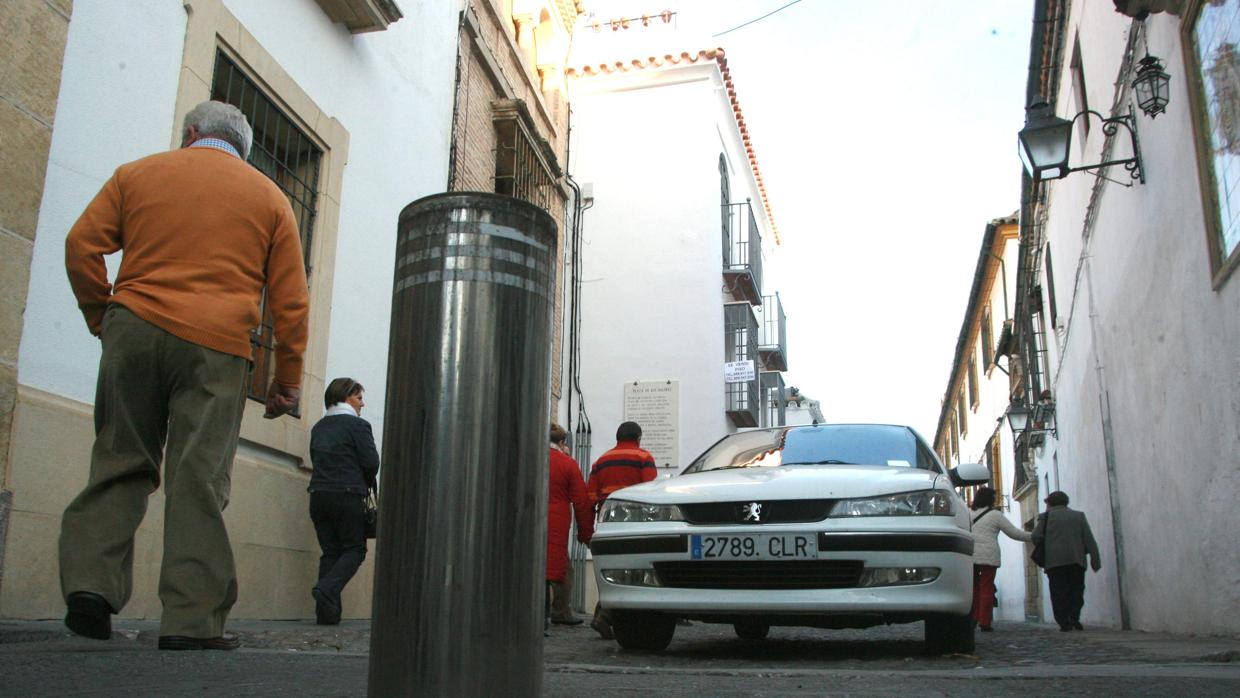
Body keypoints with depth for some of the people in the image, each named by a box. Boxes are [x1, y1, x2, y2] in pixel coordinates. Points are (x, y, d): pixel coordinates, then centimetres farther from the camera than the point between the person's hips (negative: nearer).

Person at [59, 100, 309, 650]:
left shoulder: (137, 173, 15)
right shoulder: (269, 198, 12)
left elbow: (82, 245, 6)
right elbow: (291, 300, 8)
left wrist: (101, 317, 18)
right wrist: (288, 380, 12)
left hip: (134, 330, 2)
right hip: (216, 344, -1)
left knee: (121, 461, 12)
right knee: (199, 477, -2)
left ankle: (91, 581, 0)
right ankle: (192, 619, -2)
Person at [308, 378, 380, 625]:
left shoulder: (318, 427, 15)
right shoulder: (357, 425, -4)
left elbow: (315, 459, 15)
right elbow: (371, 463, -9)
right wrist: (367, 484, 10)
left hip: (318, 493, 6)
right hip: (348, 494, -6)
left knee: (330, 551, 9)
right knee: (354, 549, 3)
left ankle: (327, 611, 2)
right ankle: (328, 589, -19)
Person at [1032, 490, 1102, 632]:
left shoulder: (1047, 516, 7)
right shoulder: (1079, 516, 14)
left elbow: (1036, 538, -1)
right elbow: (1089, 539, 5)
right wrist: (1095, 560, 3)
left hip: (1054, 561, -2)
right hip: (1076, 560, 2)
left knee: (1059, 593, 2)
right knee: (1076, 590, 11)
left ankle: (1065, 622, -5)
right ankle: (1074, 617, -7)